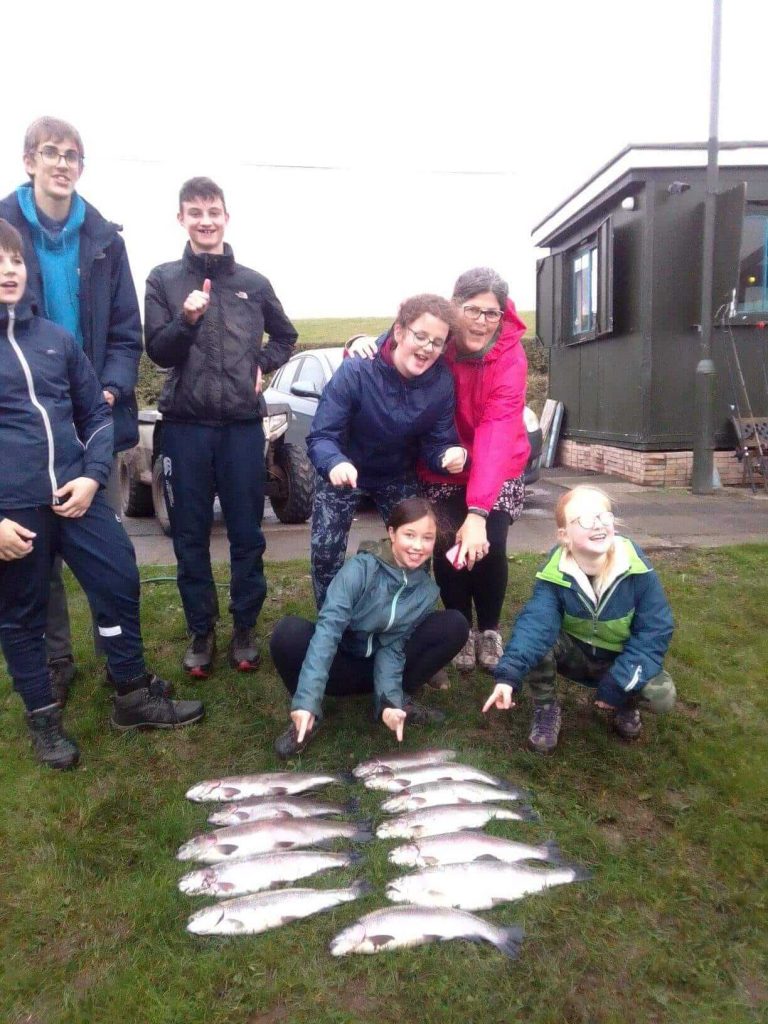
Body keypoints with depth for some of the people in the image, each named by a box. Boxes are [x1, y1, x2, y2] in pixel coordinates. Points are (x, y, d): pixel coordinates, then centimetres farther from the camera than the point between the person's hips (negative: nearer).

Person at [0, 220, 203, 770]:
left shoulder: (57, 338, 8)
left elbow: (97, 412, 14)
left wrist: (93, 475, -3)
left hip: (78, 494, 4)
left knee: (120, 584, 7)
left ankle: (135, 696, 27)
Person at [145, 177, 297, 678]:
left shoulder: (254, 283, 8)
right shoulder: (163, 280, 4)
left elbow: (285, 336, 22)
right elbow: (158, 352, -2)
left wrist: (263, 364, 5)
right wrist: (187, 320, -20)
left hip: (243, 424, 1)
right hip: (185, 425, 0)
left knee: (247, 534, 6)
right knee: (191, 536, 6)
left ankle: (245, 628, 21)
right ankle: (201, 631, 21)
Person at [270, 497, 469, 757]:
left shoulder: (426, 590, -8)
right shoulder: (359, 569, -22)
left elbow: (393, 646, -11)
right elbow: (329, 628, -31)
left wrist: (389, 701, -28)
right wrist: (307, 700, -41)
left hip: (378, 667, 4)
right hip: (341, 668, -3)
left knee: (455, 625, -16)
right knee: (289, 632, -35)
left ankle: (401, 699, -2)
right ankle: (308, 715, -12)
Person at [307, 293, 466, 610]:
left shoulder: (442, 383, -19)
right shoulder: (356, 371, -30)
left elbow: (436, 441, -13)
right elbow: (321, 436, -30)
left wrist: (450, 453, -38)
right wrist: (335, 463, -53)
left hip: (399, 475, 3)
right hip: (344, 471, -3)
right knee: (325, 548, -10)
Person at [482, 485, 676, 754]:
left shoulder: (636, 569, -22)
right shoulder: (556, 572, -23)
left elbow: (655, 632, -18)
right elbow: (535, 621, -36)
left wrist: (618, 685, -24)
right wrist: (508, 674, -53)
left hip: (622, 659, 0)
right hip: (575, 654, 0)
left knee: (662, 697, -27)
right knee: (537, 637, -29)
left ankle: (626, 704, 10)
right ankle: (546, 708, -4)